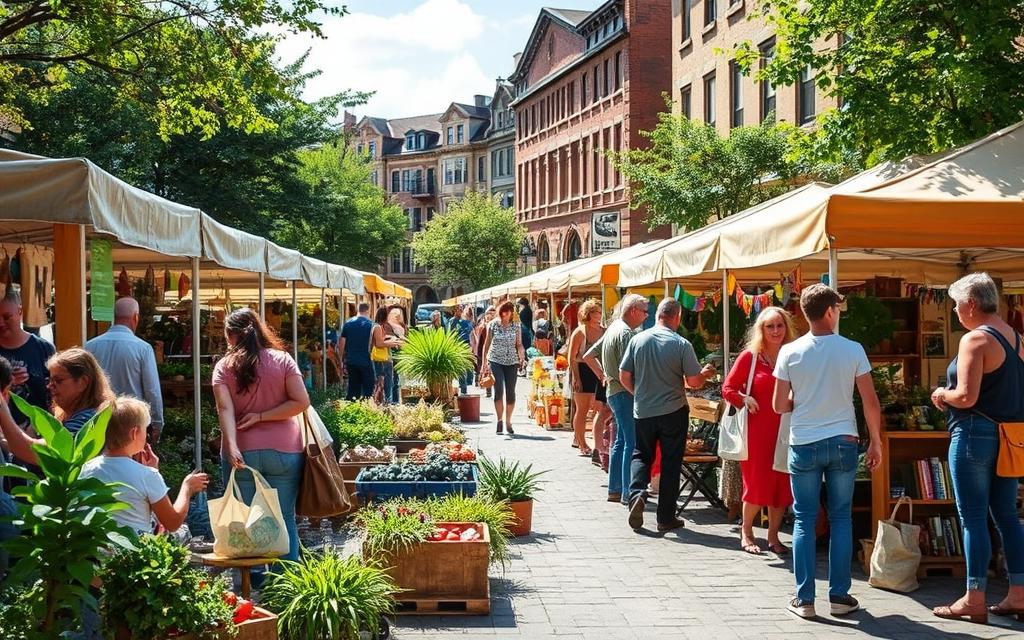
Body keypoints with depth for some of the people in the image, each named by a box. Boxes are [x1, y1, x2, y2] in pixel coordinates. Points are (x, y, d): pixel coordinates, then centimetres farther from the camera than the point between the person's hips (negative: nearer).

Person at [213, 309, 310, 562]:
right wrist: (261, 416, -5)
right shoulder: (282, 360, 1)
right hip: (284, 452, 0)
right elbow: (301, 401, -7)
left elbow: (225, 408, -12)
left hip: (242, 453, 0)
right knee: (284, 521, 7)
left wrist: (231, 447, -21)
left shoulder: (224, 367, 0)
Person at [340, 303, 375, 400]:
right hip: (366, 362, -4)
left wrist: (343, 359, 12)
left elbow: (341, 343, 5)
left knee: (353, 389, 12)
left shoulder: (348, 323, 5)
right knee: (367, 389, 4)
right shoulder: (370, 324, -6)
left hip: (351, 362, 4)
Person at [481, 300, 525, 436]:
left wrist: (522, 357, -12)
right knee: (498, 390, -15)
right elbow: (487, 344, 4)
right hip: (495, 361, -2)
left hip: (511, 362, 2)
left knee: (510, 393, 2)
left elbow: (519, 344, 6)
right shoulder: (493, 324, 1)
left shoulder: (516, 326, 4)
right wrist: (484, 362, 0)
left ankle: (508, 423, 14)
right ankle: (499, 420, -3)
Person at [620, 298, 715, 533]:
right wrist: (705, 373, 11)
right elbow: (694, 382, -11)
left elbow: (624, 377, 1)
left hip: (643, 411, 2)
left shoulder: (637, 340, -4)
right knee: (671, 462, 8)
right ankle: (666, 517, 12)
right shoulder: (682, 344, -12)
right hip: (673, 412, -2)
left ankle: (637, 492, -8)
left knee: (641, 455, 19)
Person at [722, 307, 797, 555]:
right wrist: (744, 400, -13)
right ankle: (746, 532, 20)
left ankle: (773, 536, 19)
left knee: (782, 484, 5)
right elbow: (728, 388, 1)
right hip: (757, 430, -3)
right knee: (757, 483, 0)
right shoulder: (749, 356, -2)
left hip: (785, 430, 3)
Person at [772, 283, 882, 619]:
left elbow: (779, 406, -1)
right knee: (841, 519, 10)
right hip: (843, 442, 0)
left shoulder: (790, 352, -5)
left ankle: (804, 599, 7)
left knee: (804, 520, 6)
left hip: (804, 445, 0)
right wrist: (875, 442, 7)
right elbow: (870, 402, -4)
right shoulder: (852, 350, -5)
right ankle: (839, 596, 12)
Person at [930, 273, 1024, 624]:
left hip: (975, 434, -8)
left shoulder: (975, 339, -15)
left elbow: (966, 397, -21)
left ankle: (974, 601, 1)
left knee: (973, 518, -2)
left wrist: (942, 394, -2)